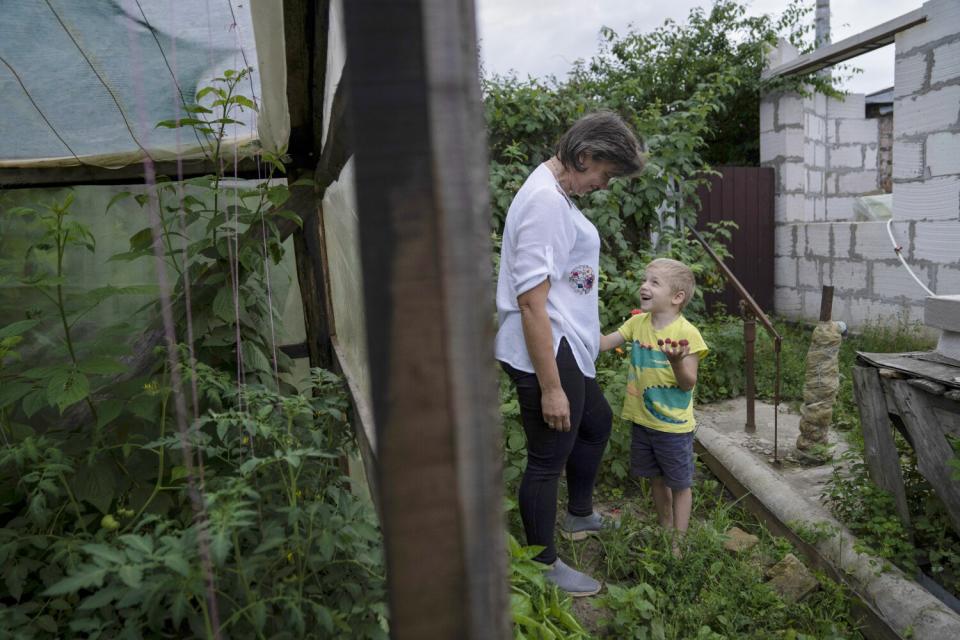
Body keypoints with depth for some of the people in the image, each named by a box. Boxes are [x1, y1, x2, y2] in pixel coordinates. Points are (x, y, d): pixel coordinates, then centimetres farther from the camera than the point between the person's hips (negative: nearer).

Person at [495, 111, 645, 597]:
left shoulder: (555, 193, 12)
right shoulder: (544, 201, -22)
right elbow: (531, 302, -27)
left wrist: (594, 340, 22)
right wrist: (550, 387, -25)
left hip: (568, 351, 11)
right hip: (548, 356, -11)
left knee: (596, 423, 28)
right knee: (548, 459, 4)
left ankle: (580, 516, 50)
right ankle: (544, 566, 26)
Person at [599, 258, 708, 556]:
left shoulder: (686, 334, -18)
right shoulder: (637, 322, -2)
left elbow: (688, 384, -17)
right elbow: (602, 343, -3)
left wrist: (677, 361, -35)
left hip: (674, 425, -6)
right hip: (642, 420, 6)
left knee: (679, 484, 11)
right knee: (656, 478, 22)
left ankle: (677, 543, 24)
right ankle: (665, 529, 41)